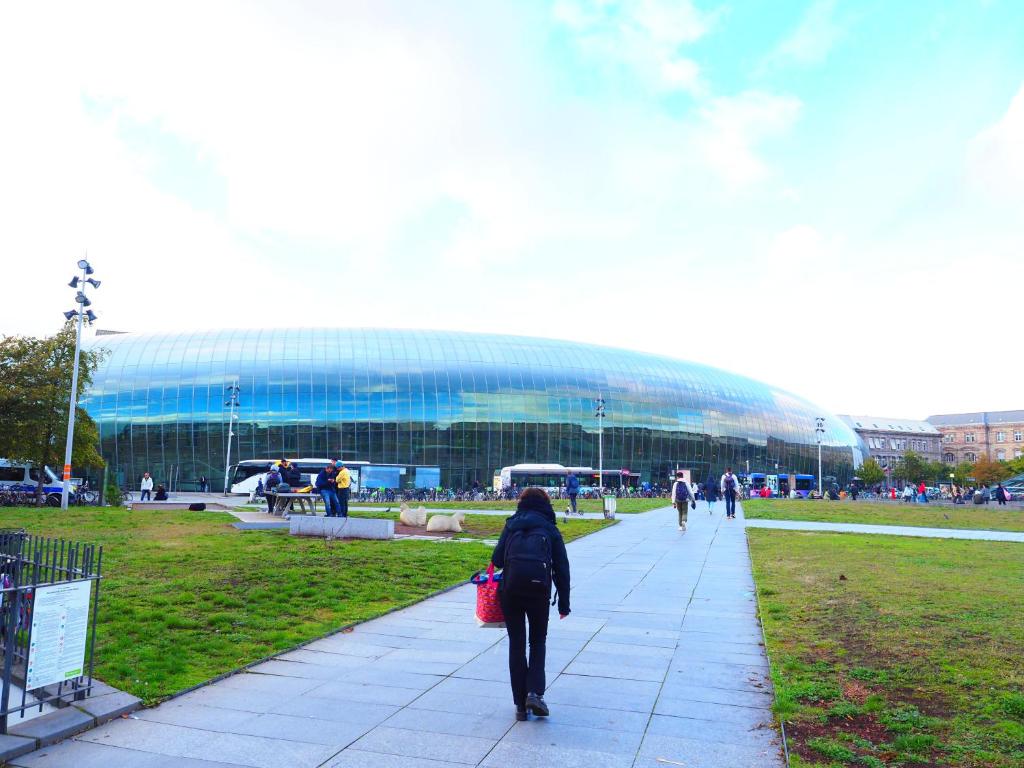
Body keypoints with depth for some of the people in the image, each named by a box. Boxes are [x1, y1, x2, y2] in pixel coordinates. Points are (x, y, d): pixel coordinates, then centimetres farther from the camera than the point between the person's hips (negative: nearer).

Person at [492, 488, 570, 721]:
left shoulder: (511, 525, 13)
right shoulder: (549, 528, 12)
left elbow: (497, 559, 2)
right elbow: (561, 567, 9)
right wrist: (564, 602, 13)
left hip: (510, 586, 1)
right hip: (538, 588, 0)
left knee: (516, 643, 11)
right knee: (538, 641, 17)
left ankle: (520, 704, 11)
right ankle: (535, 693, 1)